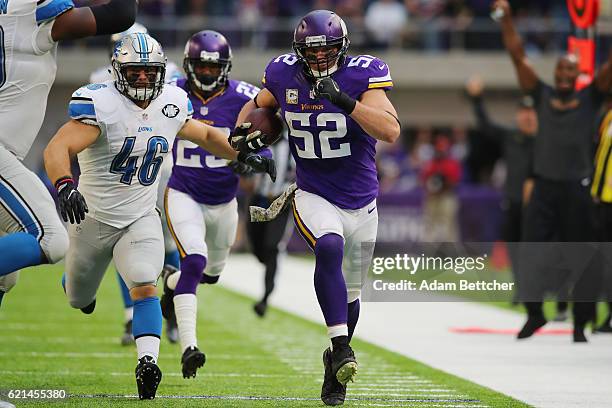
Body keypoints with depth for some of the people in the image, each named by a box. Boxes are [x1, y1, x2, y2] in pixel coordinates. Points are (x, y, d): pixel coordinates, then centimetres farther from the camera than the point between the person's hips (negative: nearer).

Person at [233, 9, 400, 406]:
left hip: (360, 201, 1)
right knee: (330, 247, -33)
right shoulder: (284, 76, -6)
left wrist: (345, 101, -36)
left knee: (349, 294, 12)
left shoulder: (363, 75, -15)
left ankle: (335, 368, 35)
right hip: (314, 196, 0)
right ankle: (341, 347, -32)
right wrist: (243, 133, -4)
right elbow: (257, 105, 16)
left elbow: (391, 131, -28)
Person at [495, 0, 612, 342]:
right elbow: (518, 56, 5)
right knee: (532, 251, -2)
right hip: (545, 186, 2)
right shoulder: (542, 96, 9)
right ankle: (535, 312, 11)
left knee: (581, 258, 0)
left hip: (578, 189, -2)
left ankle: (580, 324, 5)